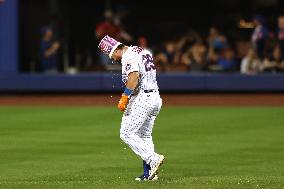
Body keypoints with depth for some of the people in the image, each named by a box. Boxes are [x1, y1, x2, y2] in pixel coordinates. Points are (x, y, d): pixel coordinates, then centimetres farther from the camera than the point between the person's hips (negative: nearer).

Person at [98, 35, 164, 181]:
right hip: (155, 98, 10)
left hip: (141, 99, -10)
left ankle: (153, 159, -16)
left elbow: (134, 75, -27)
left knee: (126, 133, -7)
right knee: (145, 136, 14)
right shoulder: (142, 51, 18)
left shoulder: (128, 56, -12)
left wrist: (125, 97, -29)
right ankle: (149, 173, 10)